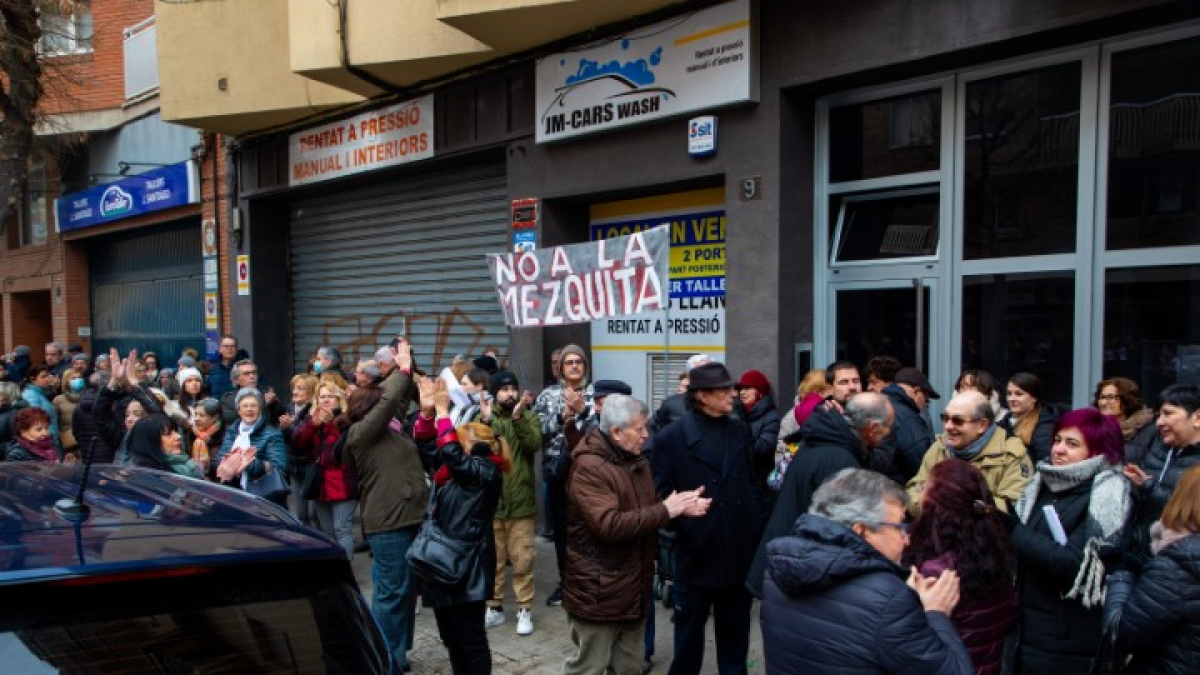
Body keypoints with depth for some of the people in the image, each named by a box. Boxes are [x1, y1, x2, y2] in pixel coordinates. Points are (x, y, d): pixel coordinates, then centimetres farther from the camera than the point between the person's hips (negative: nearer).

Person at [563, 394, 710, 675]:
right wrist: (666, 510, -23)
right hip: (597, 589, -9)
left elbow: (650, 510, 17)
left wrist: (681, 506, -3)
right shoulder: (588, 468, -20)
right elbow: (609, 525, -30)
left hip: (634, 586, 9)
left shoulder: (637, 461, 11)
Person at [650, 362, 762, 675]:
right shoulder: (672, 437, -8)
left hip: (739, 549, 4)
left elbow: (751, 483, 9)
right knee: (690, 625, 12)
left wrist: (755, 528, 4)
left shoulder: (740, 430, 7)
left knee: (735, 626, 16)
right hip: (697, 550, -4)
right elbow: (661, 493, -7)